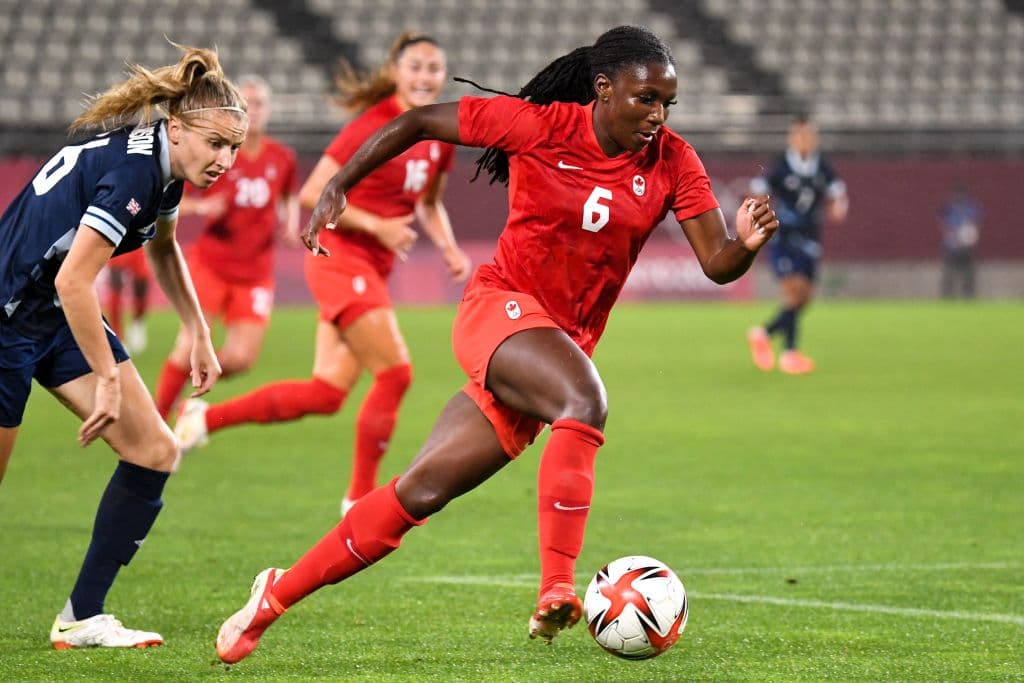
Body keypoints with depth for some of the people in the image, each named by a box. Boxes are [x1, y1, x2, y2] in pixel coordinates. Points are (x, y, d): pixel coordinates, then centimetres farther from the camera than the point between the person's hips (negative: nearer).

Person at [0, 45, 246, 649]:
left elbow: (164, 248, 23)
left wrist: (200, 336, 21)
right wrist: (109, 379, -21)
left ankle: (82, 618, 4)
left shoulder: (164, 164, 1)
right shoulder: (132, 171, -28)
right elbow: (73, 283, -29)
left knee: (155, 452, 1)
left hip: (57, 316, 9)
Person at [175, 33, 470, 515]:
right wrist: (377, 226, -20)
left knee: (326, 394, 4)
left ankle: (205, 417, 13)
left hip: (373, 270, 8)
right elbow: (312, 193, -15)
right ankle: (360, 499, 0)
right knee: (395, 373, -12)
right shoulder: (374, 127, -15)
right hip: (340, 257, -8)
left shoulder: (441, 137, 8)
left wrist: (448, 247, 6)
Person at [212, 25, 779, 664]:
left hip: (565, 343, 4)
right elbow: (420, 122, -1)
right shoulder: (539, 126, -11)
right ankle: (557, 591, -37)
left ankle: (277, 595, 13)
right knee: (586, 400, -34)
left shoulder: (672, 163, -2)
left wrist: (747, 243, -29)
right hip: (500, 307, -4)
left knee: (422, 491, 3)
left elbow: (717, 264, -7)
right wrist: (337, 188, -3)